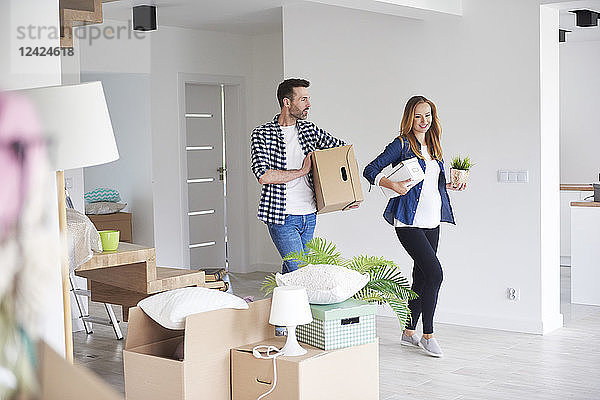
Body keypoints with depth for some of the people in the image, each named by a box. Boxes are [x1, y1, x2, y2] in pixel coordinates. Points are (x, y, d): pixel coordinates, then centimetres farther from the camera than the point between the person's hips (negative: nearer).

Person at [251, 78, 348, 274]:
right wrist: (302, 171, -12)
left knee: (291, 270, 12)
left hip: (309, 216, 6)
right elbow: (263, 176, -18)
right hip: (282, 218, -5)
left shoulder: (309, 129, 9)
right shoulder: (262, 134, -6)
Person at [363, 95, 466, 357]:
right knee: (435, 272, -14)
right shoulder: (402, 144, -7)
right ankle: (428, 335, -3)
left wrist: (451, 185, 6)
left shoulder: (433, 146, 15)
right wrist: (393, 185, -24)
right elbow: (370, 171, -10)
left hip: (432, 221, 7)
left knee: (422, 277, 10)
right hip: (409, 222, -7)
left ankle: (409, 332, 21)